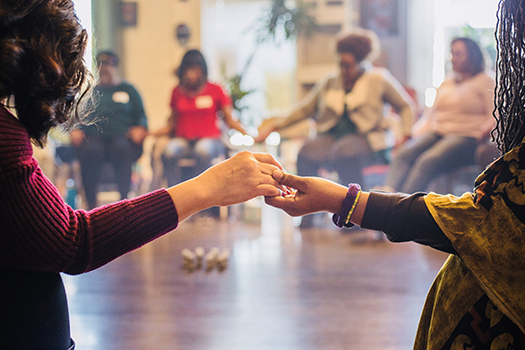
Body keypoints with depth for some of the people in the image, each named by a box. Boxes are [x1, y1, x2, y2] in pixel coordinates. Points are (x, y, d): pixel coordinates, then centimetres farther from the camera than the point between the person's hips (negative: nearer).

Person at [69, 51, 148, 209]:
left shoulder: (128, 90, 24)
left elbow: (141, 116, 18)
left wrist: (140, 129, -5)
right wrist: (74, 130, 0)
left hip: (122, 136, 0)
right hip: (93, 137, 1)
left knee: (121, 149, -39)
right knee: (90, 151, -37)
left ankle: (123, 200, -36)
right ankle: (91, 204, -33)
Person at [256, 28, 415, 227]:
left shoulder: (378, 79, 10)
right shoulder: (329, 82, 20)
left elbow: (405, 106, 12)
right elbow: (306, 108, 21)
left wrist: (405, 136, -3)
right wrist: (277, 127, 11)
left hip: (366, 138, -3)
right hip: (332, 136, 3)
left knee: (345, 151, -40)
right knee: (307, 152, -31)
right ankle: (307, 215, -26)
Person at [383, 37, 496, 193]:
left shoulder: (487, 80, 8)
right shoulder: (446, 82, 28)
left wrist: (483, 132, -23)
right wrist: (418, 133, 7)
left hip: (465, 137, -6)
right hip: (436, 132, 6)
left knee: (428, 161, -34)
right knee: (404, 154, -25)